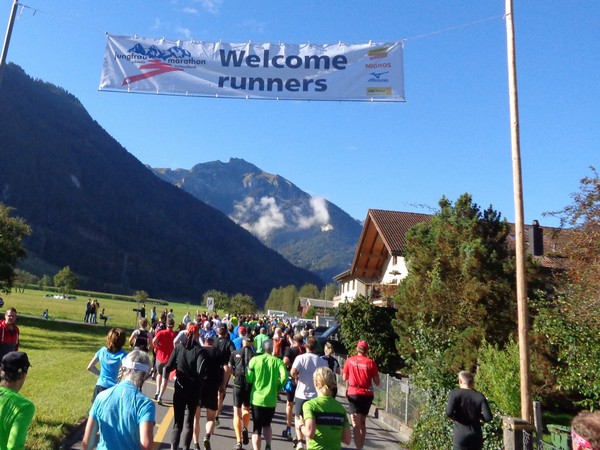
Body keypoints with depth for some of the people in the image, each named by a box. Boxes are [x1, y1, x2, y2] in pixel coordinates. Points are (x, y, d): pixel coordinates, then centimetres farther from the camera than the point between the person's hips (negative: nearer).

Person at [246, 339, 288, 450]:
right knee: (267, 424, 24)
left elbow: (249, 378, -5)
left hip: (257, 398, -1)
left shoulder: (255, 359, -4)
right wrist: (278, 387, -1)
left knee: (257, 428, 9)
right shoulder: (277, 361, -4)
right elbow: (284, 376, -18)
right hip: (271, 400, 1)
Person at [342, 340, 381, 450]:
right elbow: (377, 382, -1)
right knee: (362, 422, 20)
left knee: (356, 424, -2)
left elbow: (344, 378, 6)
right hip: (367, 394, 2)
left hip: (353, 393, -2)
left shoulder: (350, 360, -2)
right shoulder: (371, 362, -3)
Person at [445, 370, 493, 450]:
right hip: (476, 436, 3)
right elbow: (488, 417, -10)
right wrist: (478, 415, 10)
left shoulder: (454, 394, -9)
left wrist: (455, 417, 0)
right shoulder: (479, 396, -3)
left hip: (460, 436, -3)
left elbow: (449, 412, -21)